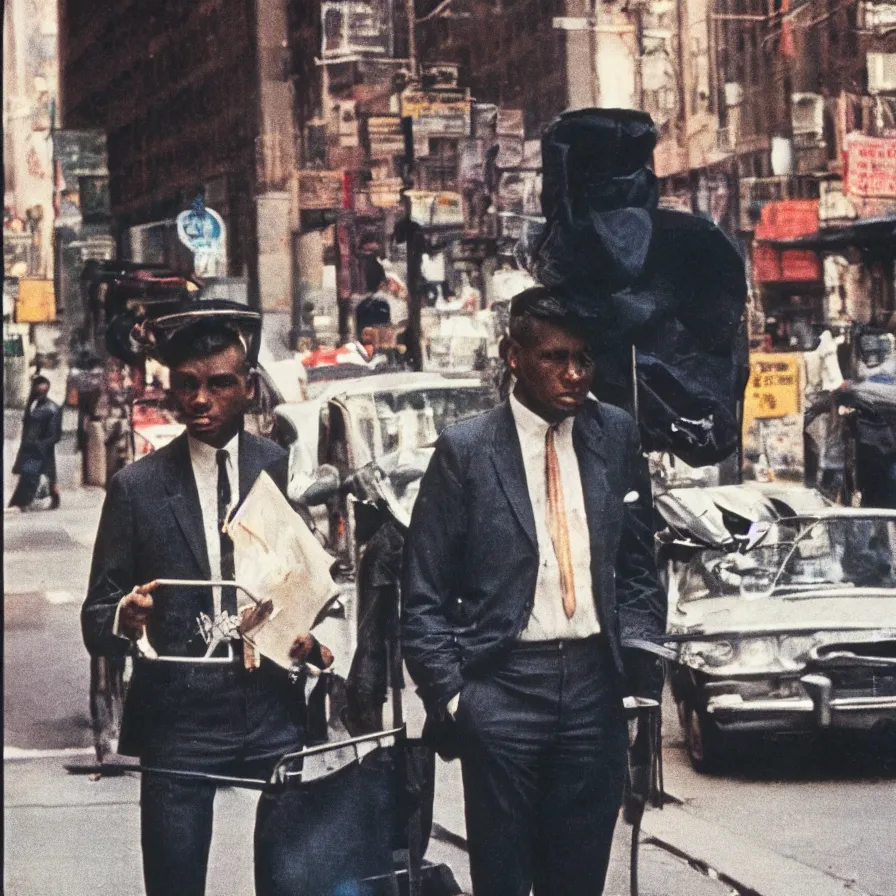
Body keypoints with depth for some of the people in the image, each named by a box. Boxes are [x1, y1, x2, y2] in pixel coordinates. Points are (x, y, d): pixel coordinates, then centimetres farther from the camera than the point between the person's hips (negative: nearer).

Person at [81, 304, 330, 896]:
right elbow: (96, 621, 1)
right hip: (177, 719, -1)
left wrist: (315, 636, -9)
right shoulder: (137, 488, 0)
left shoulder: (285, 470, 3)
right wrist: (124, 619, -21)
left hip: (273, 712, 1)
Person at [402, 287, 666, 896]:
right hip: (503, 684, -3)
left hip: (595, 684, 3)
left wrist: (639, 651, 0)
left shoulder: (617, 435, 7)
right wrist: (450, 696, -9)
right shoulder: (465, 450, -3)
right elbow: (425, 596, -2)